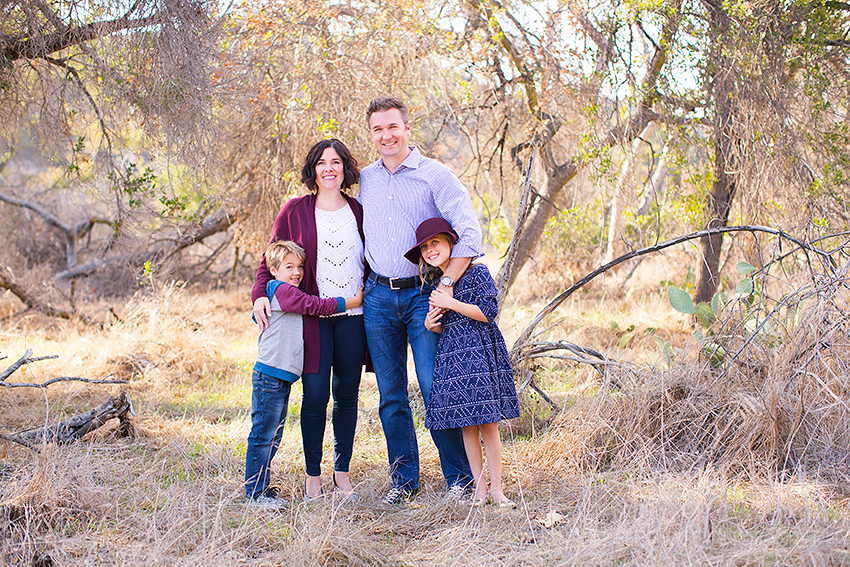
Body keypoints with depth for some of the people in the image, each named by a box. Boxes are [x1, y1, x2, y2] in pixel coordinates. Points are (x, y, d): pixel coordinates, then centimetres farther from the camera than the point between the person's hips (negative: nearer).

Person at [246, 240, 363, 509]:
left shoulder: (286, 293, 20)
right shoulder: (282, 291, -10)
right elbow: (317, 306, -11)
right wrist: (355, 301, -4)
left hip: (282, 378, 10)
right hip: (270, 375, -10)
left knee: (273, 436, 14)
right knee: (263, 435, -5)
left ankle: (261, 487, 21)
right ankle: (255, 492, -1)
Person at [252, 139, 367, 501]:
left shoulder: (359, 212, 10)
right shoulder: (295, 211, 4)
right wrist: (260, 294, -9)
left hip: (352, 317, 2)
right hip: (312, 315, -2)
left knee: (347, 394, 6)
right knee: (315, 394, -6)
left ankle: (342, 471, 18)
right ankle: (313, 475, 8)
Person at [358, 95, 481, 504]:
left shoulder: (436, 175, -4)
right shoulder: (364, 180, 11)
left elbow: (470, 233, -11)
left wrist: (446, 284, -17)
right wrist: (366, 283, 14)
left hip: (422, 294, -4)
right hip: (378, 298, 4)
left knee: (435, 389, -7)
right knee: (391, 396, 7)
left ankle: (460, 476, 6)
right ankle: (404, 479, 18)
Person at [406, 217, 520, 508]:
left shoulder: (477, 273, -4)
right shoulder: (433, 285, 14)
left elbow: (488, 312, -13)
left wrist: (451, 303, -13)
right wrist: (429, 324, -1)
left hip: (480, 354, -5)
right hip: (451, 358, 5)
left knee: (488, 424, -3)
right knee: (467, 426, 5)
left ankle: (496, 487, 5)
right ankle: (479, 487, 12)